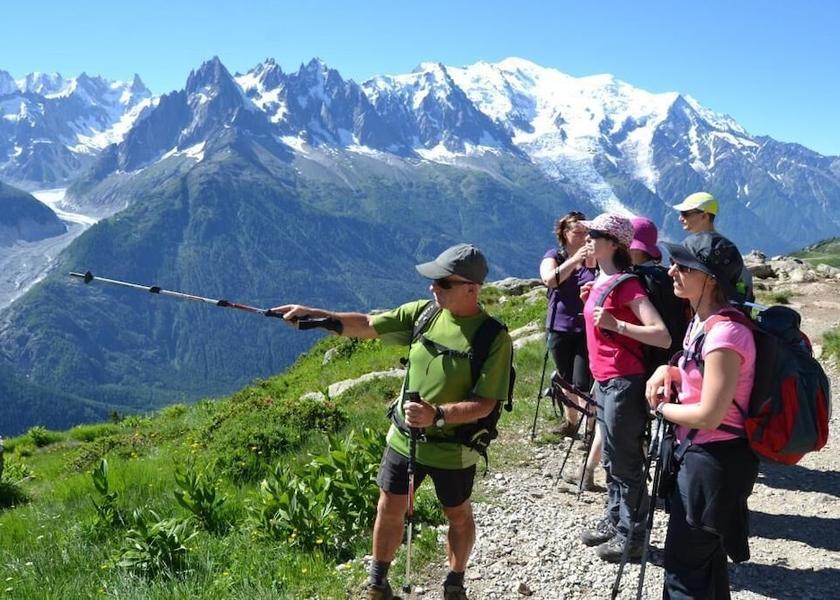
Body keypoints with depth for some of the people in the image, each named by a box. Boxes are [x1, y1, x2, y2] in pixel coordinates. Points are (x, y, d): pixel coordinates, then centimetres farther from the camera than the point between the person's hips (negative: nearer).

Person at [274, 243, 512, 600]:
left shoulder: (494, 338, -21)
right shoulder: (424, 313, -7)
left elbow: (485, 404, -22)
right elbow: (367, 325, -2)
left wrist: (437, 415, -36)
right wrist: (314, 314, -12)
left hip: (453, 449, -4)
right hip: (404, 438, 4)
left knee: (458, 517, 18)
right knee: (389, 509, 14)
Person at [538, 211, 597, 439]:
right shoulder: (554, 256, 3)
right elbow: (549, 279, -18)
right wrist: (575, 259, -28)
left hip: (587, 329, -2)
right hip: (560, 328, 2)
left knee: (582, 383, -10)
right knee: (567, 380, 16)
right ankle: (571, 422, 34)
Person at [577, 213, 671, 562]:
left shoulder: (626, 284, -16)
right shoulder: (600, 282, 11)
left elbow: (662, 336, -24)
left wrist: (617, 324, -30)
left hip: (623, 383, -9)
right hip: (604, 381, 9)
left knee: (626, 463, 2)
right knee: (612, 460, 20)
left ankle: (631, 536, 15)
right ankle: (614, 521, 34)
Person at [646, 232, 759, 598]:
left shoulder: (725, 333, -25)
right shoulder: (702, 321, 5)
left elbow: (708, 416, -25)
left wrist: (660, 407, -9)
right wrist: (667, 371, 2)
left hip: (715, 461, -10)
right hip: (702, 455, 10)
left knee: (684, 567, 2)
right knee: (706, 558, 23)